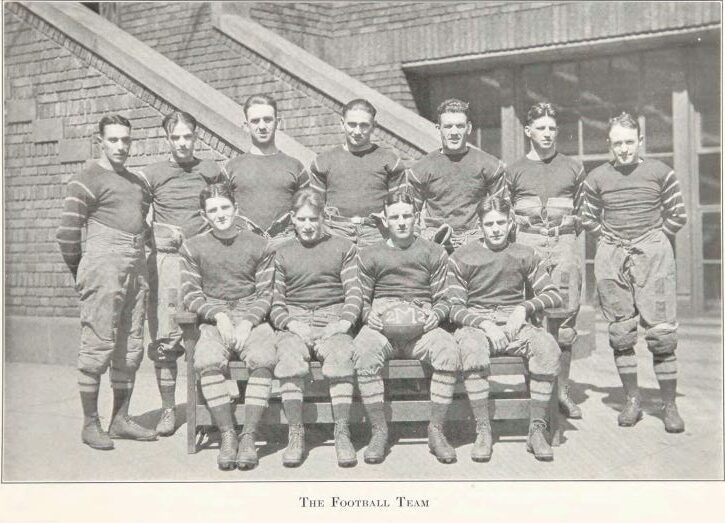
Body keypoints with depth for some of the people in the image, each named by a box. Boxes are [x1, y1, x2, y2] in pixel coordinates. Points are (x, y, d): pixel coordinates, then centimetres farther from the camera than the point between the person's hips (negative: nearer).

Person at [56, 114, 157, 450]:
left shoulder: (137, 182, 19)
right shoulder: (86, 181, -3)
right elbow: (67, 235, -6)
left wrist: (138, 260, 15)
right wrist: (81, 273, 3)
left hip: (136, 269, 7)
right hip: (104, 267, -7)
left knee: (130, 349, 8)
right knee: (97, 346, -5)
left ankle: (120, 419, 17)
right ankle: (90, 424, 3)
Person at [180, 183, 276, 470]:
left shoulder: (259, 246, 10)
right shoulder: (192, 247, 11)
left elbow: (265, 295, 6)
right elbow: (190, 295, 6)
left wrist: (248, 322, -10)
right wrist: (218, 316, -10)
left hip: (252, 319, 0)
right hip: (213, 321, 0)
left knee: (263, 359, -32)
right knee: (207, 361, -32)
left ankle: (249, 436, -25)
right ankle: (227, 436, -23)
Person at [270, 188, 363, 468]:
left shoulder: (344, 248, 17)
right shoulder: (283, 253, 20)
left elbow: (354, 294, 8)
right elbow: (275, 302, 13)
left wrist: (344, 322, -10)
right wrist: (290, 324, -7)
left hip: (333, 321, -1)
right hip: (294, 323, 1)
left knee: (341, 356, -34)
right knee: (289, 359, -32)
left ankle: (342, 432, -27)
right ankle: (295, 434, -24)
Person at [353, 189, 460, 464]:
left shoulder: (434, 253, 17)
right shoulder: (369, 255, 17)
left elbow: (442, 299, 15)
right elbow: (361, 301, 17)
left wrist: (436, 314, -7)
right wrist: (369, 315, -6)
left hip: (421, 326, 0)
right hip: (381, 324, 0)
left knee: (448, 349, -33)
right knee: (364, 350, -35)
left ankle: (436, 430, -21)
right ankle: (379, 431, -23)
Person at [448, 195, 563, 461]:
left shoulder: (525, 255, 12)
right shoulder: (461, 258, 4)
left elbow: (553, 295, 7)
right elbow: (455, 309, -1)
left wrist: (524, 308, -10)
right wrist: (484, 324, -18)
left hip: (515, 322, 2)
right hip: (475, 323, -2)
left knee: (548, 347, -30)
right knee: (473, 349, -38)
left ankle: (537, 430, -21)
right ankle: (483, 432, -28)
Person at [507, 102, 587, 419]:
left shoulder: (573, 168, 13)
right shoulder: (515, 170, 11)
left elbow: (581, 212, 18)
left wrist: (565, 236, 8)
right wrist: (516, 240, 5)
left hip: (564, 245, 1)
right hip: (527, 245, -1)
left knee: (564, 322, -2)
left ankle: (562, 390, 8)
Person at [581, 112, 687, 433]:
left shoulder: (659, 172, 2)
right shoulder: (597, 177, 6)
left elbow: (677, 215, 8)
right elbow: (588, 219, 15)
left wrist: (655, 241, 5)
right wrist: (614, 241, 8)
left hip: (653, 255, -2)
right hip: (611, 260, 2)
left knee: (661, 331, -6)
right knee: (620, 332, 5)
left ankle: (669, 405, 3)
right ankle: (632, 400, 17)